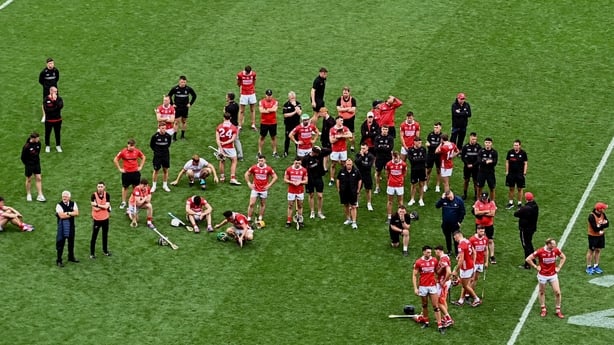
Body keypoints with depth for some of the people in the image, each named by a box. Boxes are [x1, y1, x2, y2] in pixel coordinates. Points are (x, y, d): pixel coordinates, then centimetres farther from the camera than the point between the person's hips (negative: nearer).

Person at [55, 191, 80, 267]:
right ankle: (59, 260, 2)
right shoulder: (59, 205, -12)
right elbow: (62, 216, -23)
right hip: (62, 226, -5)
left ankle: (71, 257, 35)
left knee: (71, 242, 17)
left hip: (71, 225, 5)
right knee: (60, 243, -3)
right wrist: (72, 214, -14)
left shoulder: (73, 204, 1)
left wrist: (67, 213, -20)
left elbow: (76, 213, -10)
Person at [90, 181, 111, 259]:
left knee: (105, 235, 17)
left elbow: (106, 206, -17)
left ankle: (105, 250, 33)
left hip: (105, 218, 3)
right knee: (94, 236, 2)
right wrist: (103, 206, -18)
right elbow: (95, 208, -22)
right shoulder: (94, 195, -14)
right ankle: (92, 253, 11)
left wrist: (97, 205, -22)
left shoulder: (107, 195, -6)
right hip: (96, 219, -3)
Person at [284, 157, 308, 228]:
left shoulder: (304, 170, -2)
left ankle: (300, 220, 15)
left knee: (300, 206, 7)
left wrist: (300, 182, -17)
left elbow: (306, 181, 2)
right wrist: (292, 182, -17)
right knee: (290, 206, 3)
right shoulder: (289, 169, -4)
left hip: (300, 192, 1)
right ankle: (288, 221, 7)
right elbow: (285, 179, 0)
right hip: (291, 192, -1)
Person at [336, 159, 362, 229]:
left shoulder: (356, 171, -7)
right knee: (346, 205, 15)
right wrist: (338, 189, 5)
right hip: (343, 192, 3)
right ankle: (348, 219, 32)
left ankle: (354, 222, -3)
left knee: (353, 207, -5)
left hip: (353, 192, -3)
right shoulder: (342, 171, -2)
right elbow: (338, 180, 10)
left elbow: (360, 180, 3)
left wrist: (358, 190, 0)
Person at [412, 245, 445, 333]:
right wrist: (415, 288, -9)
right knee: (424, 305, 14)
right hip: (423, 287, 0)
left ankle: (440, 325, -4)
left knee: (436, 306, -3)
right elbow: (414, 275, -2)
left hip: (433, 286, 0)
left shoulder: (434, 261, -1)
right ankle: (426, 322, 30)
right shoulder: (418, 262, -6)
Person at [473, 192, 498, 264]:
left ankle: (492, 256, 5)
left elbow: (492, 213, -16)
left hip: (489, 225, -1)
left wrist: (481, 213, -15)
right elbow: (476, 212, -16)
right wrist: (486, 211, -16)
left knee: (490, 241, 1)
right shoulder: (478, 203, -4)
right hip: (479, 225, 1)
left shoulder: (491, 203, -6)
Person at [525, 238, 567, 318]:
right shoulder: (540, 252, -20)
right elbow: (528, 259, -13)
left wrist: (559, 267, 2)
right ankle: (543, 309, 29)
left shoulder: (556, 250, -10)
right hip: (542, 275, -2)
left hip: (553, 275, 2)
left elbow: (563, 257, 10)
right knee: (542, 292, 13)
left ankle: (558, 311, 11)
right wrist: (536, 267, -10)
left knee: (557, 292, -2)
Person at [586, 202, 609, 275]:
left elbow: (607, 224, -7)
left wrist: (600, 225, -23)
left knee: (598, 250, 14)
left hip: (601, 235, 6)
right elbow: (595, 228, -28)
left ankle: (596, 266, 27)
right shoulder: (592, 216, -25)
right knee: (591, 251, 6)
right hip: (593, 236, -6)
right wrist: (603, 224, -18)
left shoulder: (602, 214, -3)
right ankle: (589, 267, 19)